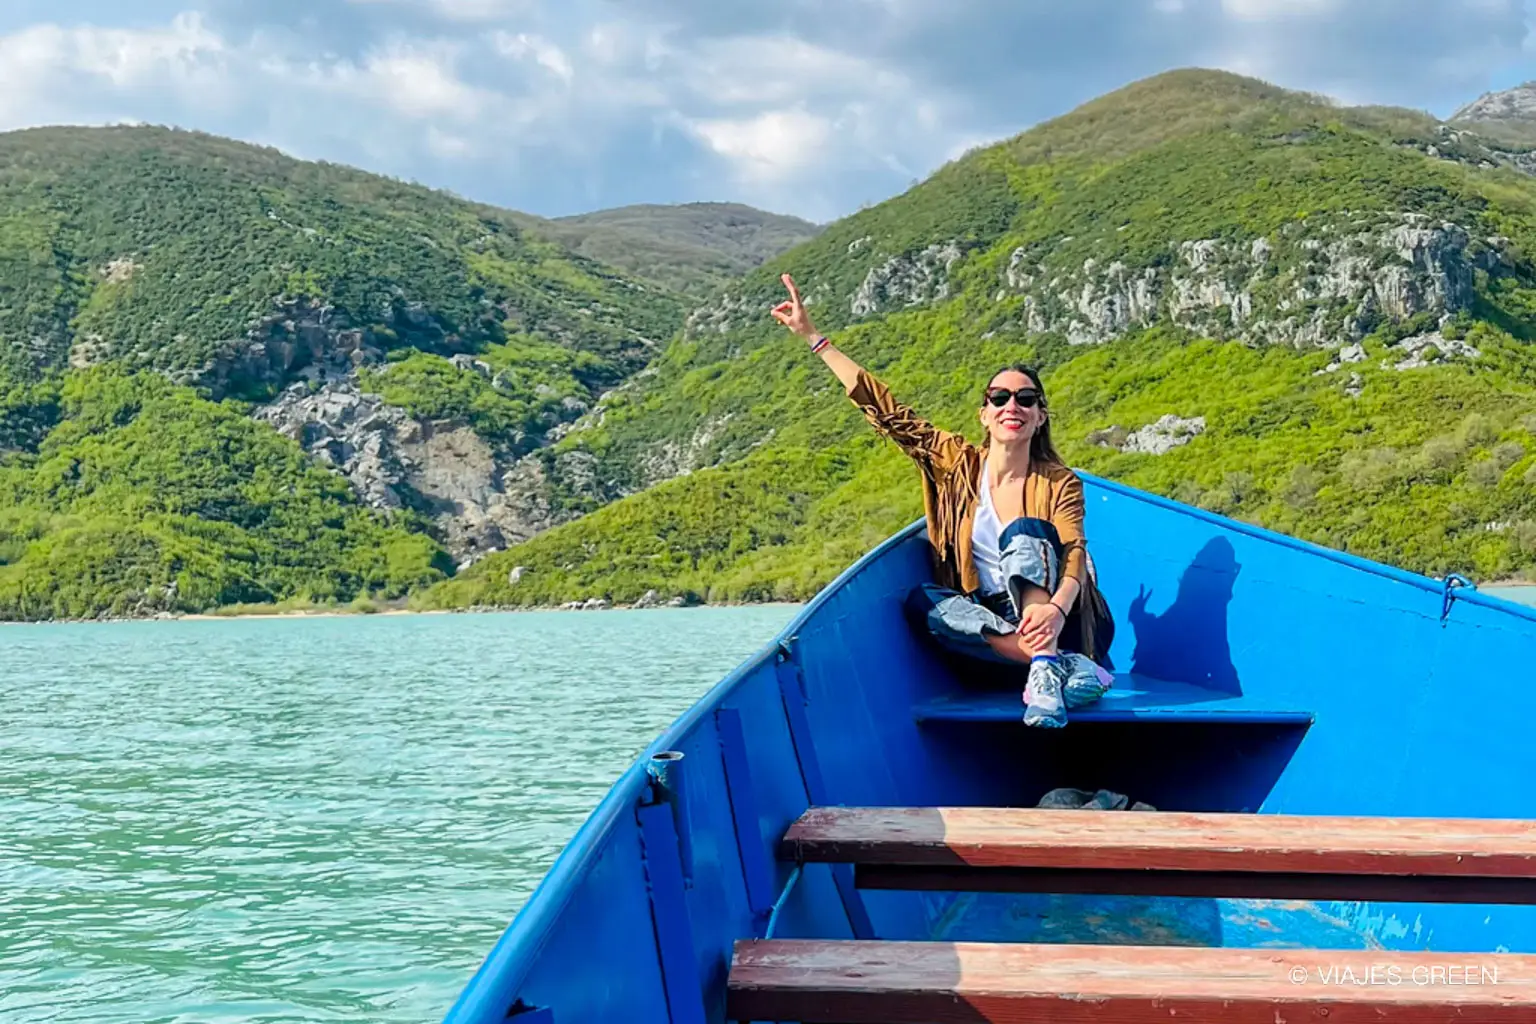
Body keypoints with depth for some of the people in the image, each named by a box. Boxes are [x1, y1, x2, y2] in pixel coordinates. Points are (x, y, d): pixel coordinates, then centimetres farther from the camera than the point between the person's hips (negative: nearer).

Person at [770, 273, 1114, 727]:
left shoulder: (1059, 484, -4)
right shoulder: (957, 463, 3)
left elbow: (1074, 557, -20)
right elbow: (887, 412, 1)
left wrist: (1056, 609, -44)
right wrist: (813, 337, -1)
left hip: (1056, 622, -3)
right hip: (992, 624, 3)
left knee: (1025, 531, -26)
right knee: (923, 601, -26)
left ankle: (1046, 671, -46)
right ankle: (1066, 667, -38)